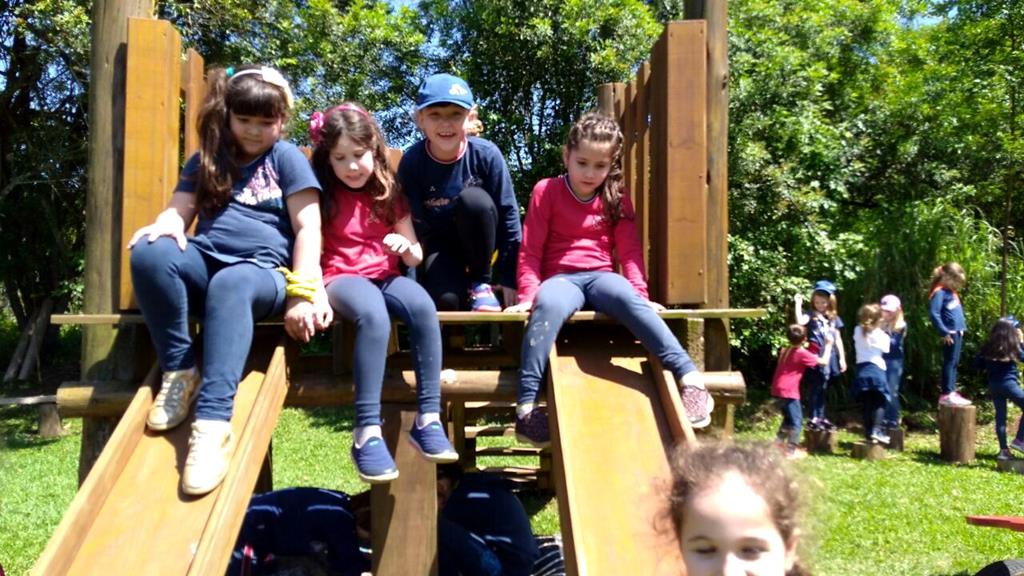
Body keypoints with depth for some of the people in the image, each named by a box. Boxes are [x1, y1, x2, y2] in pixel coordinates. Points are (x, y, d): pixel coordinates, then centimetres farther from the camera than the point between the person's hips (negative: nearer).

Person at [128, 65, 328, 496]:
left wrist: (303, 293, -14)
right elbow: (179, 211, 16)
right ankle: (179, 370, -19)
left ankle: (213, 422, -51)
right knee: (150, 253, -31)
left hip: (262, 270, -4)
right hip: (203, 262, 4)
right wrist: (163, 227, -12)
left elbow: (308, 228, 0)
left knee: (230, 286, -41)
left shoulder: (287, 158, 11)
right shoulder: (206, 159, 23)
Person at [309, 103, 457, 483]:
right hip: (342, 278, -3)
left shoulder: (389, 194, 12)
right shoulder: (322, 196, 6)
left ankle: (428, 419, -29)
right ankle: (367, 431, -40)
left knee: (423, 307, -32)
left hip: (384, 276, 3)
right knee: (374, 315, -38)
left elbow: (415, 257, 12)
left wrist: (406, 246, -11)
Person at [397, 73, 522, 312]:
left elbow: (508, 215, -13)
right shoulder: (412, 161, -17)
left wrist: (510, 278, -12)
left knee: (473, 199, -33)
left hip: (477, 242, 1)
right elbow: (413, 223, -11)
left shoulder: (486, 154, -19)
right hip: (439, 245, -1)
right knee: (445, 299, -32)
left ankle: (481, 283, -13)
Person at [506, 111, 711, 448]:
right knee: (548, 305, -39)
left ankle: (689, 376, -42)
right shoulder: (546, 191, 4)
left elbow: (630, 250, 10)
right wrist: (528, 294, -9)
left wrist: (640, 292, -3)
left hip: (601, 277, 2)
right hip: (561, 277, -2)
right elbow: (531, 251, 2)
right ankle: (527, 405, -41)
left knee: (627, 298, -35)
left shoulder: (617, 198, 12)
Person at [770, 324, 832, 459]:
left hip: (778, 389, 8)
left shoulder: (784, 351, 12)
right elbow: (824, 361, -4)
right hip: (789, 391, -8)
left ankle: (779, 442, 24)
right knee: (796, 420, 1)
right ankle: (792, 450, 2)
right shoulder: (803, 354, -10)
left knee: (789, 417, 24)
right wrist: (828, 344, 6)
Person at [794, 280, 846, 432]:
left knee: (823, 389, 13)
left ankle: (821, 417, 20)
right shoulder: (811, 316, -2)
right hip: (817, 357, -5)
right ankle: (814, 418, 0)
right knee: (816, 388, -4)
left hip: (830, 357, 5)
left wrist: (842, 358, 13)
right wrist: (798, 304, -22)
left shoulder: (834, 318, 11)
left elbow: (838, 339, 14)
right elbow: (800, 321, -26)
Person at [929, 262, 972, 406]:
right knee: (949, 362, -7)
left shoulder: (951, 291, 15)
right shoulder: (939, 292, -14)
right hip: (950, 333, -9)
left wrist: (962, 326, 14)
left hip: (958, 332, 9)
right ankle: (946, 395, -5)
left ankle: (952, 392, 17)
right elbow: (933, 314, -23)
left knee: (954, 362, 11)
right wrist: (944, 332, -21)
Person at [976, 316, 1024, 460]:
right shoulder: (1012, 346, -8)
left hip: (993, 386, 5)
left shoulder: (988, 346, 3)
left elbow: (979, 364, 7)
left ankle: (1003, 450, 10)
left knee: (1000, 417, 9)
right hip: (1008, 383, -5)